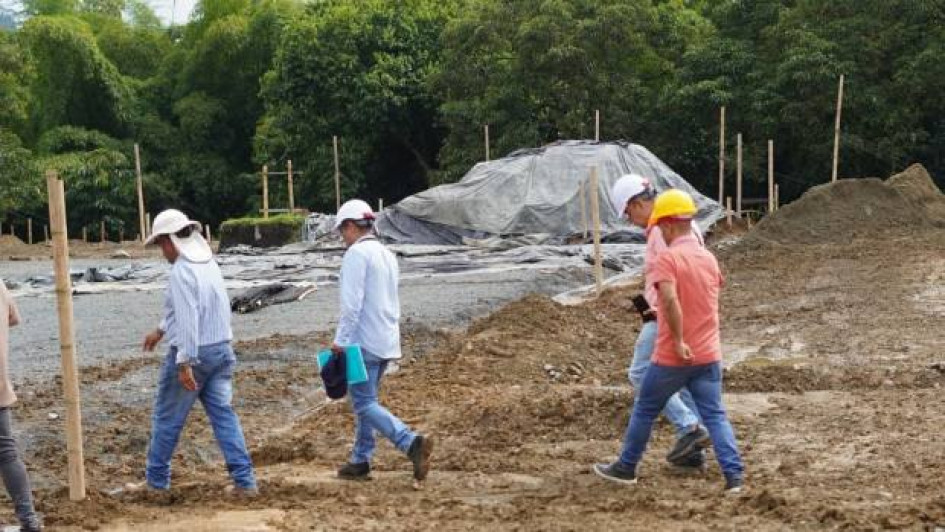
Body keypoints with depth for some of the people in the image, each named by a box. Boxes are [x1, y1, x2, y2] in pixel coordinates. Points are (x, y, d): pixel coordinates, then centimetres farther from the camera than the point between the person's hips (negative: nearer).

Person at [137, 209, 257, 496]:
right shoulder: (209, 263, 11)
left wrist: (185, 363, -25)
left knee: (167, 418, 9)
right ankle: (244, 481, 0)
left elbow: (187, 319, -24)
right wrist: (160, 330, 34)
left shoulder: (182, 271, -17)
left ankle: (156, 479, 22)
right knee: (224, 414, 6)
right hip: (221, 350, 8)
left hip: (192, 353, -8)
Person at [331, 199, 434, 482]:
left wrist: (340, 340, -14)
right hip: (387, 341, 9)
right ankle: (360, 461, 20)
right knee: (365, 400, 16)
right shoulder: (387, 254, 16)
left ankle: (412, 443, -23)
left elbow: (352, 303, -19)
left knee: (365, 404, -8)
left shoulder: (356, 254, -12)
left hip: (363, 342, -9)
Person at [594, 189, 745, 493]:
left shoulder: (668, 258, -14)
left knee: (645, 410, 12)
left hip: (673, 357, -5)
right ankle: (734, 475, -5)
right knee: (715, 415, 5)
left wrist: (679, 341, -22)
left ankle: (626, 468, 24)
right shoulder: (709, 258, 8)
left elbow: (670, 300, -29)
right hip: (709, 354, 5)